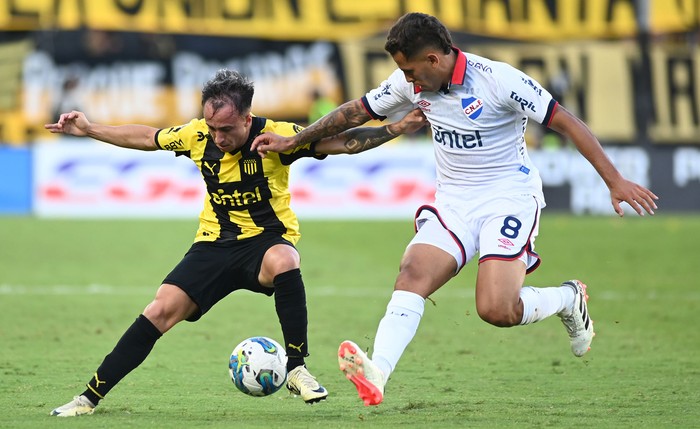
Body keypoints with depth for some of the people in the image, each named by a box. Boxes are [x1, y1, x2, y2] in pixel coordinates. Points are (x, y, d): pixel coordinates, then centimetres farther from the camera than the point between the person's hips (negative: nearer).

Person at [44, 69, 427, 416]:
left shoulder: (276, 136, -18)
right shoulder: (196, 135, -7)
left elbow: (342, 141, -16)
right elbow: (146, 137, 11)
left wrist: (397, 128, -28)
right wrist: (88, 129, 13)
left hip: (268, 239, -3)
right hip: (215, 244, 3)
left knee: (282, 261, -40)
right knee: (161, 310, -11)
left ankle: (296, 369, -26)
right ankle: (90, 397, -3)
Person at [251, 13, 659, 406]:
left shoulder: (498, 79, -18)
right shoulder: (412, 83, -1)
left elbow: (567, 122, -15)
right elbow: (356, 112, 14)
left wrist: (615, 180, -19)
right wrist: (292, 141, 18)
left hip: (509, 197, -5)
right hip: (453, 200, 5)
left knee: (496, 310, -20)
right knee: (413, 274, -21)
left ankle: (569, 299, 11)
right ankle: (378, 373, -35)